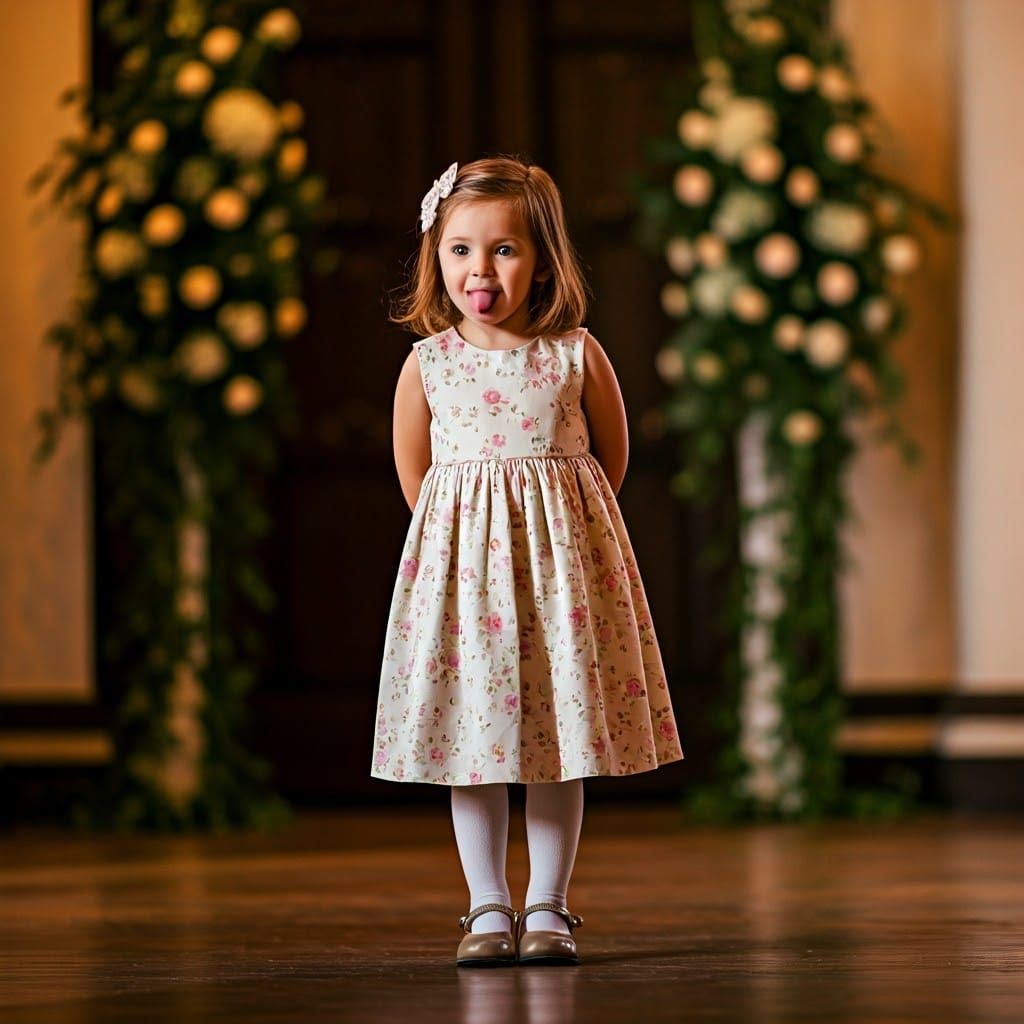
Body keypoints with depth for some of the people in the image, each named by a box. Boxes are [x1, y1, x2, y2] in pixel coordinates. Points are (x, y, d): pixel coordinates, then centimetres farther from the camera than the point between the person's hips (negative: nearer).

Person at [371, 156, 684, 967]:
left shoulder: (577, 356, -4)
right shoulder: (427, 365, -2)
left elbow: (612, 459, 9)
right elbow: (414, 474, 10)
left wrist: (553, 527, 10)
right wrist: (468, 532, 9)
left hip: (562, 561, 0)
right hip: (461, 555, 1)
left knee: (563, 737, 2)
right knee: (471, 738, 2)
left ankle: (547, 907, 11)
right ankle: (488, 908, 11)